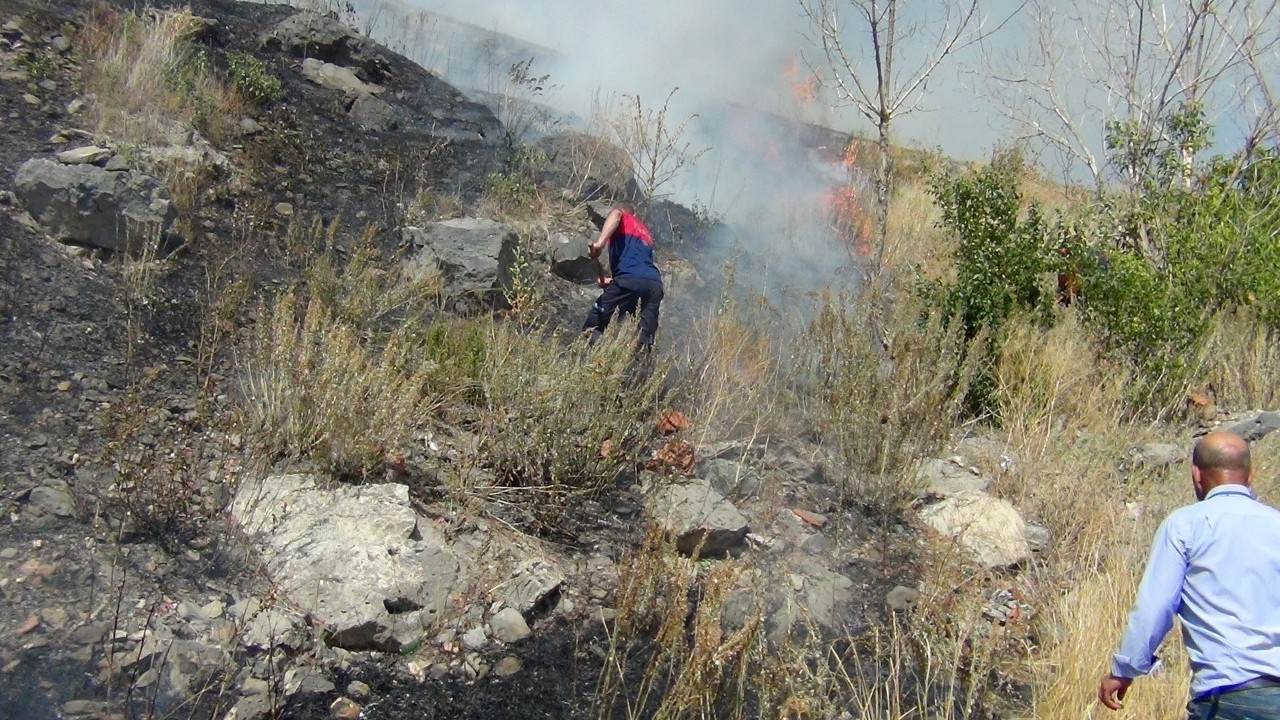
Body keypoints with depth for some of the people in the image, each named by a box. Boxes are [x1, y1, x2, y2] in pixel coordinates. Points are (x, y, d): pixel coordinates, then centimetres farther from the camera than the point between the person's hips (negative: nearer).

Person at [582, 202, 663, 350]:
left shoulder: (624, 219, 19)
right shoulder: (646, 234, 37)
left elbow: (616, 214, -6)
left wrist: (600, 242, -18)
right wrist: (611, 282, 39)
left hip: (630, 280, -6)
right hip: (655, 284, 7)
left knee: (591, 328, -2)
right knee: (645, 342, 4)